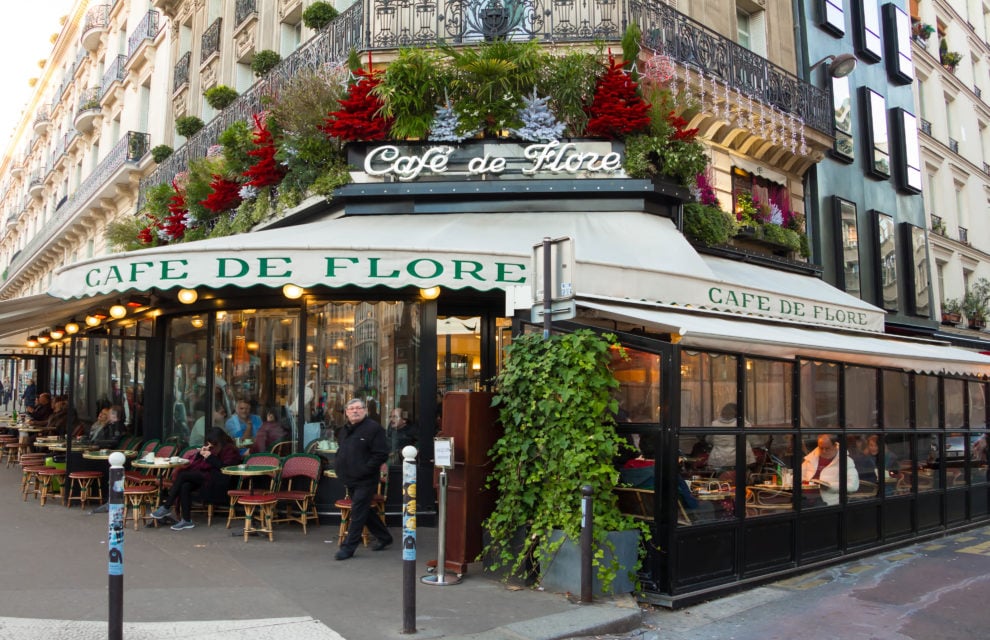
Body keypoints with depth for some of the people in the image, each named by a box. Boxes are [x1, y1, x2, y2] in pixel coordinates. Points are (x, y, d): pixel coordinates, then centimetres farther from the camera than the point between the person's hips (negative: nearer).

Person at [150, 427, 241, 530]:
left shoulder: (230, 450, -3)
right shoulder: (211, 447, 18)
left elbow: (225, 467, -16)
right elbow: (195, 462, 20)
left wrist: (210, 457, -18)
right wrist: (200, 453, 0)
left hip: (217, 480, -7)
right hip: (205, 475, 7)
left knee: (182, 475, -19)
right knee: (185, 486, -24)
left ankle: (166, 508, -10)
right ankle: (186, 520, -21)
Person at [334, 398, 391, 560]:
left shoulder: (373, 428, -13)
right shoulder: (345, 430, 14)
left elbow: (381, 454, -17)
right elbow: (341, 452, 27)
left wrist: (365, 469, -20)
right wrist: (339, 467, 10)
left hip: (365, 481, -9)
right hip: (350, 479, 9)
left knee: (358, 513, -5)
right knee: (365, 511, 17)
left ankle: (348, 547, 2)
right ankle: (384, 537, 32)